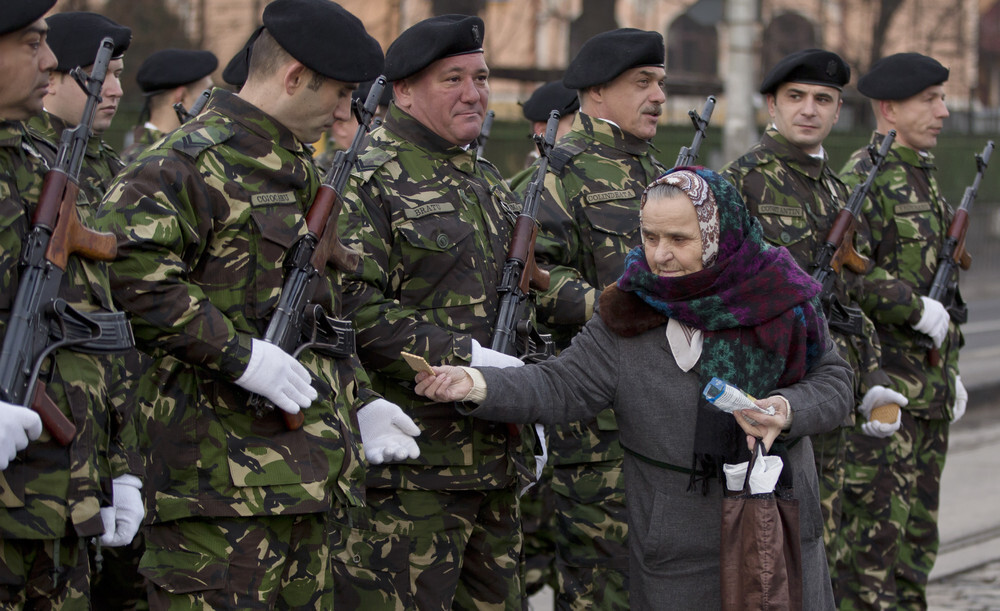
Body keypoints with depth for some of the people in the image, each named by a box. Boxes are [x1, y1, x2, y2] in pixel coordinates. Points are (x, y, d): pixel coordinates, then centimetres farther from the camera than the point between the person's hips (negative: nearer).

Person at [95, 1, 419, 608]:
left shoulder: (300, 168, 22)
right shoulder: (196, 158, -10)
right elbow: (129, 266, -25)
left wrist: (359, 403, 19)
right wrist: (238, 353, -23)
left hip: (305, 475, 10)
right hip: (225, 469, -10)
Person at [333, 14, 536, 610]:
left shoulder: (490, 184, 19)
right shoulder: (367, 180, -9)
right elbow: (353, 304, -20)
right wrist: (463, 357, -22)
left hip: (497, 459, 9)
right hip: (409, 465, -8)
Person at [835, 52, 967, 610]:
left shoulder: (924, 180, 18)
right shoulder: (863, 178, -12)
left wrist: (951, 370, 22)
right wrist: (917, 309, -20)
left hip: (928, 391, 9)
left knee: (918, 532, 12)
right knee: (875, 524, -7)